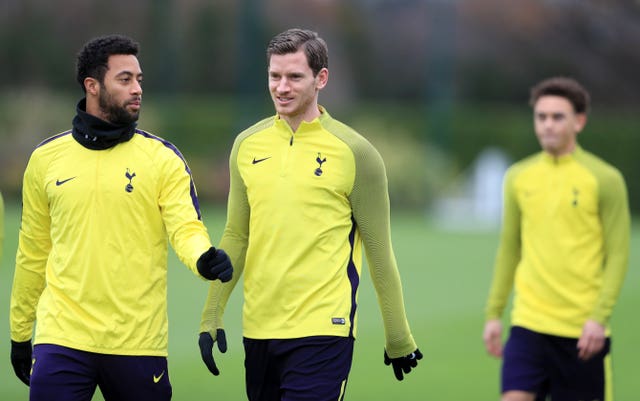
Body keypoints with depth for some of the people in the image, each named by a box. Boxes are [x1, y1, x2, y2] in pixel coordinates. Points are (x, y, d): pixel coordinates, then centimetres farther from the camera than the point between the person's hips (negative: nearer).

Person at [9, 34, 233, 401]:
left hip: (138, 342, 0)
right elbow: (33, 253, 14)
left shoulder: (163, 157, 2)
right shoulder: (46, 158, 7)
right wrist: (19, 333, 16)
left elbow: (186, 226, -9)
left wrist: (204, 258, -32)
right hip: (62, 336, 0)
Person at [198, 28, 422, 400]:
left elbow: (379, 251, 0)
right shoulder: (248, 145, 8)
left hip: (322, 331, -5)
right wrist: (212, 314, 9)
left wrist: (399, 339, 3)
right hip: (259, 327, 5)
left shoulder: (354, 152, -4)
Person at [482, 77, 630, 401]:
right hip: (528, 323, 3)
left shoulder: (605, 179, -4)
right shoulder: (519, 177, 9)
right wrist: (493, 313, 11)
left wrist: (599, 318, -15)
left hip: (582, 329, -3)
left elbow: (618, 255, -5)